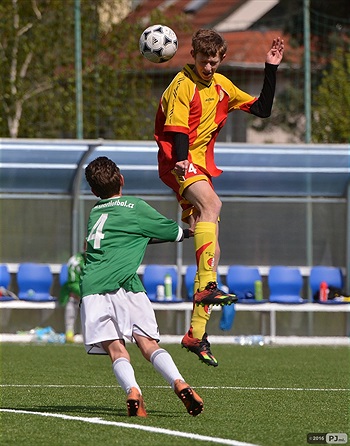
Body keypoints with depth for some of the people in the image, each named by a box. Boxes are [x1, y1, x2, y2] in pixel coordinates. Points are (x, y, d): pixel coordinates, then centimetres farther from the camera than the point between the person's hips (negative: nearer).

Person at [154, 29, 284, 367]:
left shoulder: (221, 86, 14)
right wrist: (182, 159, -35)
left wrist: (271, 69, 11)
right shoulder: (183, 85, -8)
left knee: (211, 251, 4)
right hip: (178, 162, -8)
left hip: (201, 166, 8)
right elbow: (177, 129, -17)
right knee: (212, 203, -37)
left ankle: (197, 333, 7)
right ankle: (207, 286, -49)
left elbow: (262, 109, 18)